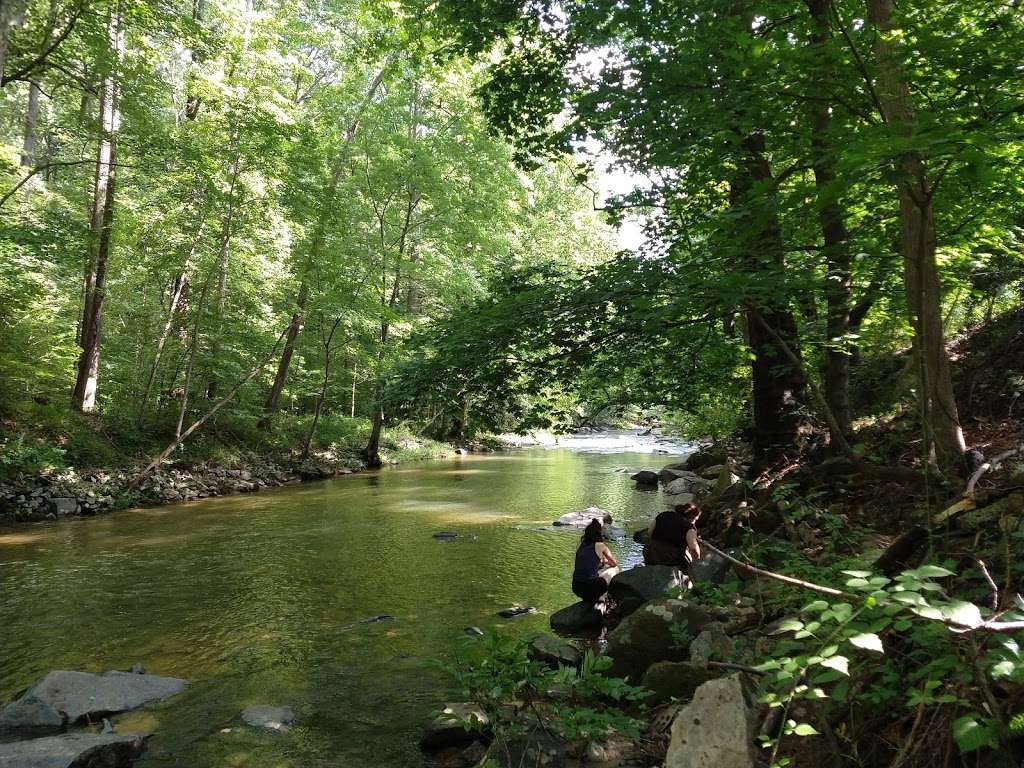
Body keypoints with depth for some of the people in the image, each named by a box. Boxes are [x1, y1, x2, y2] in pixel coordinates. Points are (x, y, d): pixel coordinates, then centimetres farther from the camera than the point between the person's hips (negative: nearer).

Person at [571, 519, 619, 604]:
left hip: (576, 588, 6)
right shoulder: (600, 546, -1)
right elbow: (615, 564, 15)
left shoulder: (581, 545, 12)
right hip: (591, 588, -6)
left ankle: (588, 598, 15)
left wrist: (602, 562, 40)